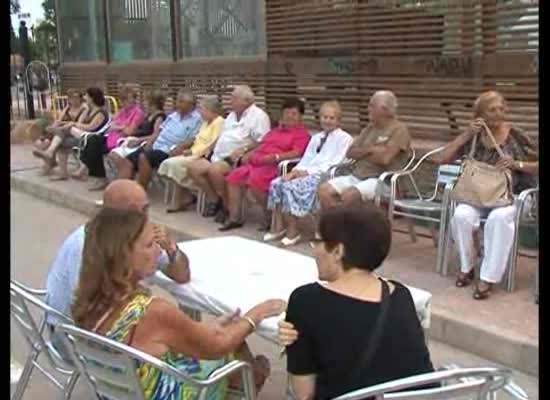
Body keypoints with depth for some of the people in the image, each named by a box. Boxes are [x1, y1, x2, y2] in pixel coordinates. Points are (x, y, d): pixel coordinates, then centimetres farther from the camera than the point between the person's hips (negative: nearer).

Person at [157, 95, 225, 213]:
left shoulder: (219, 122, -9)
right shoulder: (206, 122, 23)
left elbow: (213, 145, -18)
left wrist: (194, 152, -19)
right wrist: (189, 150, 2)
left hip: (203, 156, -10)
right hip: (195, 154, 10)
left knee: (175, 164, -23)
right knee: (168, 163, -8)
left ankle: (179, 201, -8)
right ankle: (185, 196, -7)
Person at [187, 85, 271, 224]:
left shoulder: (258, 115, -5)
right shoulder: (232, 115, 24)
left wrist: (243, 150, -23)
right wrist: (214, 152, 10)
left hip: (238, 159, -9)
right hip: (220, 156, 9)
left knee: (214, 169, -34)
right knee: (194, 167, -8)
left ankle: (227, 206, -14)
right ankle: (215, 200, 2)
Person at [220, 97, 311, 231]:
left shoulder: (302, 133, 0)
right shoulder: (275, 131, 27)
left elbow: (297, 153, -14)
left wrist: (276, 157, -25)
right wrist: (249, 154, 11)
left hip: (274, 166, -8)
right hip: (255, 163, 8)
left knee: (255, 179, -33)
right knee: (234, 176, -9)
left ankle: (270, 215, -13)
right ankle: (235, 218, -6)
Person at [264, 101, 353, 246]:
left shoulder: (344, 138, 3)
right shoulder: (316, 138, 27)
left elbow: (335, 163, -8)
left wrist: (309, 171, -15)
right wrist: (296, 170, -3)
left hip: (324, 175, -7)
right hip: (306, 173, 7)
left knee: (291, 186, -30)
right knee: (277, 183, -16)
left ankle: (293, 230, -21)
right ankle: (278, 226, -14)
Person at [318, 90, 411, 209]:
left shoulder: (399, 129, -5)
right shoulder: (370, 128, 18)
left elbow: (384, 158, -17)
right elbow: (350, 153, 12)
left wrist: (361, 153, 0)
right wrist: (370, 149, -6)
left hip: (382, 180, -7)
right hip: (356, 176, 7)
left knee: (349, 194, -34)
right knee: (324, 189, -14)